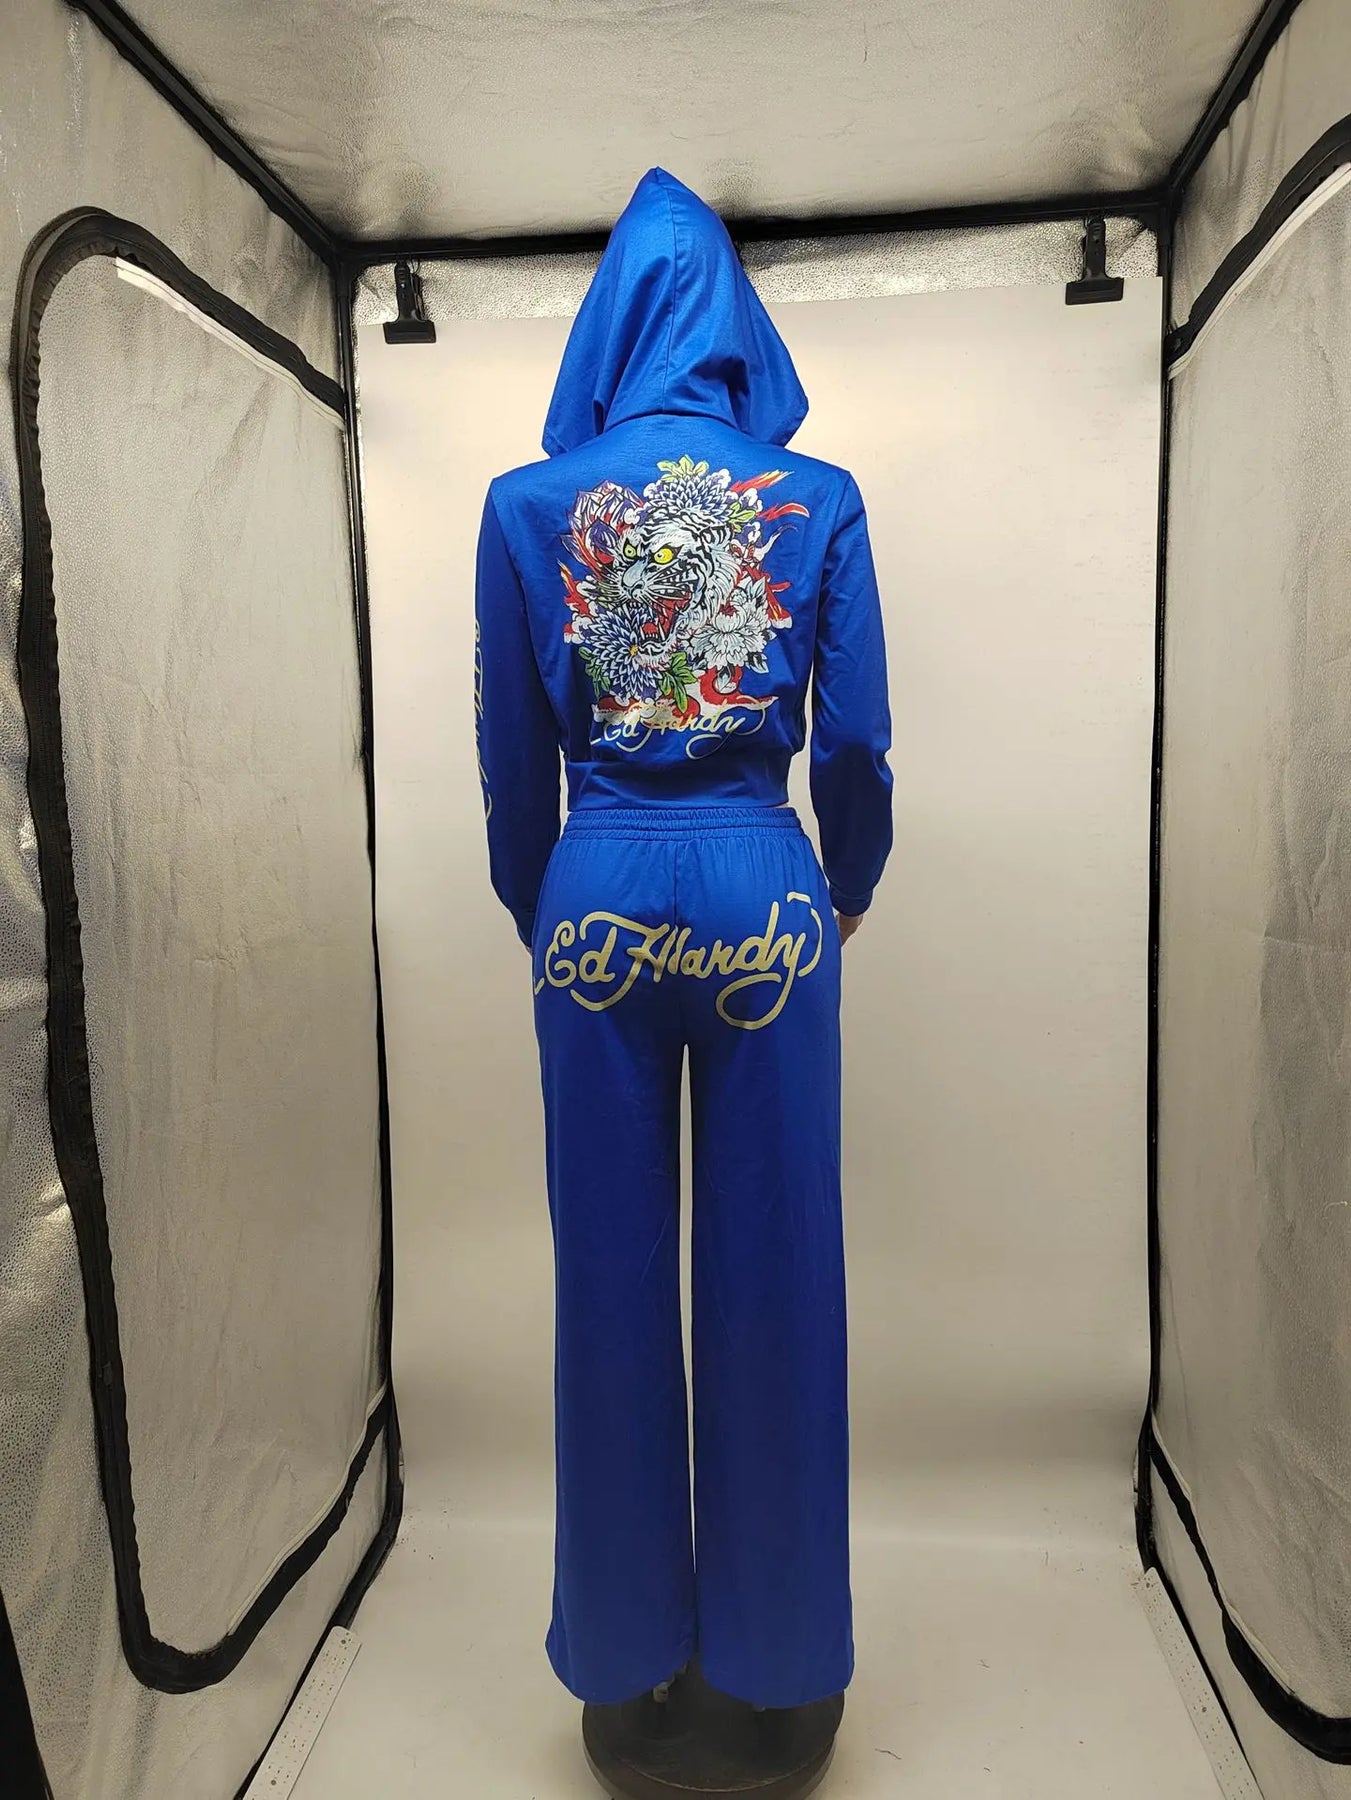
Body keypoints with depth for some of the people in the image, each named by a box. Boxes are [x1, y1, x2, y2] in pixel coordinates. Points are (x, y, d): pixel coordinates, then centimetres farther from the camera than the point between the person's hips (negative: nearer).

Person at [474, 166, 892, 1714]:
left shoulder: (529, 506, 3)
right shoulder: (819, 502, 2)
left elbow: (510, 747, 5)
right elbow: (858, 741, 2)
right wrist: (850, 886, 19)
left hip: (600, 898, 1)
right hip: (765, 897, 0)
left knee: (613, 1268, 12)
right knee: (772, 1265, 11)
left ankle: (626, 1637, 33)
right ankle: (778, 1641, 32)